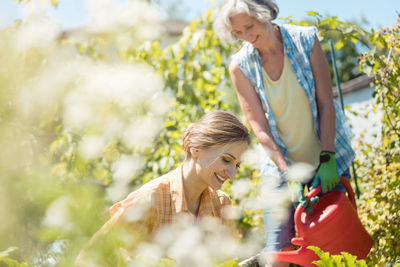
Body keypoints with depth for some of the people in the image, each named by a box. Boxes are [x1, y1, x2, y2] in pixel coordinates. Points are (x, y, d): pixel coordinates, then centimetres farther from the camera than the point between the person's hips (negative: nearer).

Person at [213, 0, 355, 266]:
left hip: (328, 157, 1)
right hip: (282, 163, 0)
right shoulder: (241, 66, -7)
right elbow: (259, 127, -8)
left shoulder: (305, 39, -7)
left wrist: (327, 160, -17)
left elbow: (326, 104, -8)